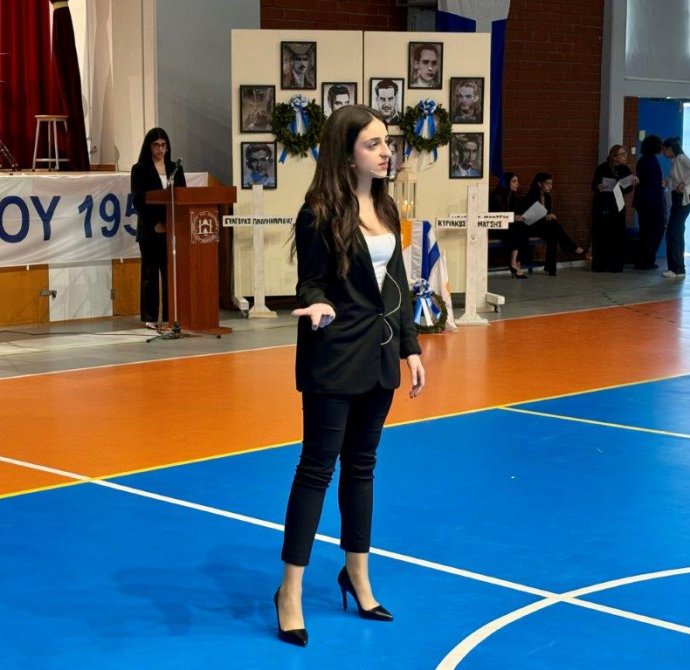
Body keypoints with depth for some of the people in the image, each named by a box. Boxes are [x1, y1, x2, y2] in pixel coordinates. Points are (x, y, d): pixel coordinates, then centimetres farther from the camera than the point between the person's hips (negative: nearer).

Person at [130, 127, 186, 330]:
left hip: (173, 227, 3)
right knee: (150, 272, 1)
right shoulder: (139, 169, 1)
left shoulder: (175, 168, 13)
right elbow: (138, 201, -5)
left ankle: (171, 314, 3)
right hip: (150, 229, -3)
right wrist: (154, 223, -13)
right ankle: (150, 317, 4)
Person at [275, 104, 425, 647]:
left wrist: (410, 347, 11)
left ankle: (357, 573, 30)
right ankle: (290, 590, 7)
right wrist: (318, 307, -34)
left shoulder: (386, 208, 8)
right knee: (318, 466, -2)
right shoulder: (320, 213, -13)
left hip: (378, 354, 7)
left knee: (361, 464, 16)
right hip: (334, 357, -7)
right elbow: (309, 284, -11)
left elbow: (398, 284, 12)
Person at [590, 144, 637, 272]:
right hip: (601, 205, -3)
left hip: (617, 206, 3)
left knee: (617, 235, 0)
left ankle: (615, 265, 6)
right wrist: (599, 188, -29)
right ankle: (600, 265, 3)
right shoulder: (602, 168, -10)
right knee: (601, 235, -4)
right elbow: (593, 186, -8)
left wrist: (631, 184, -13)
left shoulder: (625, 170, 1)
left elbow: (626, 190, 7)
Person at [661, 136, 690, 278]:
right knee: (674, 232, 10)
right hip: (677, 198, 10)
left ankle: (677, 269, -11)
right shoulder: (674, 161, 16)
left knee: (674, 232, -12)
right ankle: (677, 267, 14)